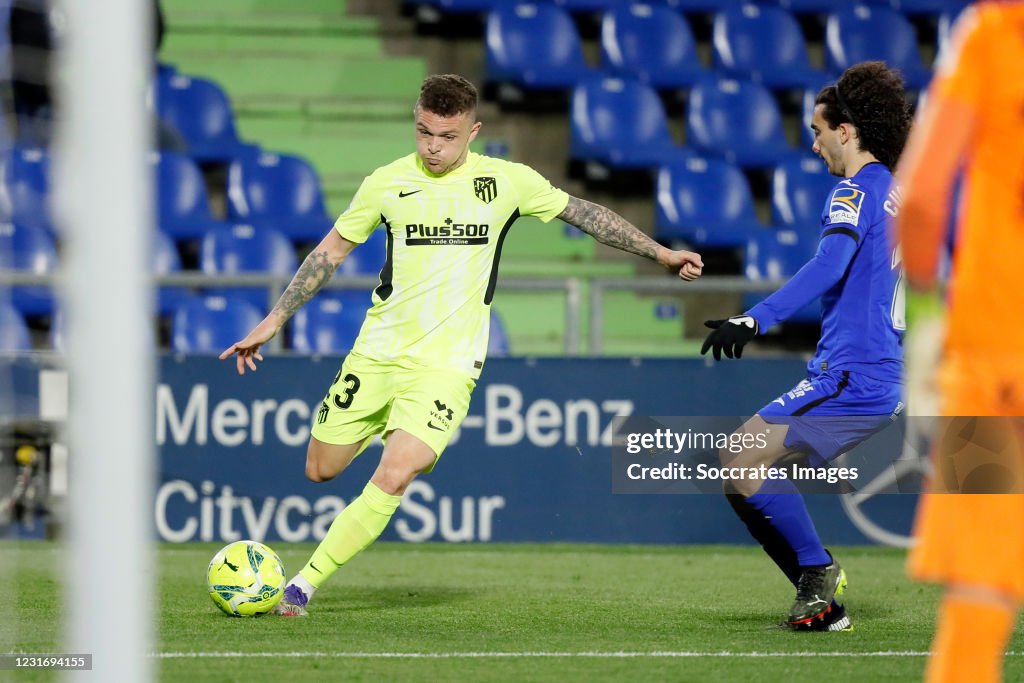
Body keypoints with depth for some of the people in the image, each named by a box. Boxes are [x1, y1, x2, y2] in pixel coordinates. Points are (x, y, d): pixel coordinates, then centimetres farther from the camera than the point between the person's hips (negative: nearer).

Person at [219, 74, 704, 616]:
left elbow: (583, 214, 11)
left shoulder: (506, 181, -2)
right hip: (376, 351, 2)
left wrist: (662, 253, 9)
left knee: (391, 480, -21)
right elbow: (332, 250, 9)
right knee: (320, 471, 9)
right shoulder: (388, 183, -2)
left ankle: (303, 585, -12)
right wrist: (274, 321, 6)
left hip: (446, 363, -2)